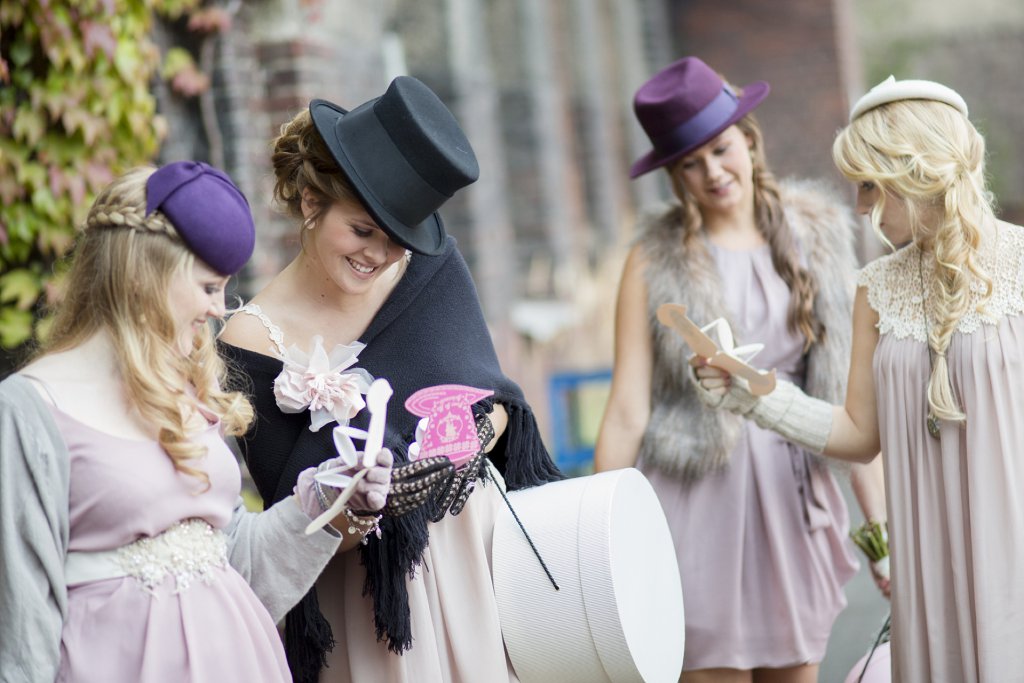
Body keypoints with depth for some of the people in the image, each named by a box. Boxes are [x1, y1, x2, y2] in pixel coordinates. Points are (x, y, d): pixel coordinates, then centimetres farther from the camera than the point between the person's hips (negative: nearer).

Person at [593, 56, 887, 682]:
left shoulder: (815, 238, 5)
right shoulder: (655, 260, -3)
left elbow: (849, 390, 4)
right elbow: (628, 413, -4)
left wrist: (880, 515, 0)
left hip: (793, 499, 3)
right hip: (697, 503, -3)